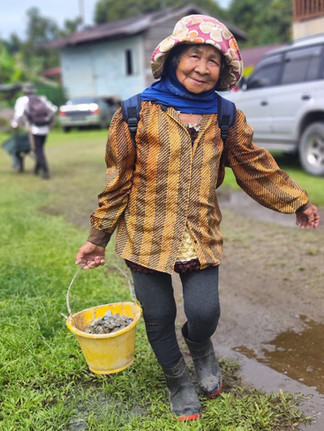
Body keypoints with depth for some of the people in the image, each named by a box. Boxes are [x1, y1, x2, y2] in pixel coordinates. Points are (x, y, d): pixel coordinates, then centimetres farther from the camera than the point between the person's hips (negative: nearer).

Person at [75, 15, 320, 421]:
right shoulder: (138, 113, -6)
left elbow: (254, 165, 13)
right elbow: (118, 180, -1)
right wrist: (98, 237, 3)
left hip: (202, 235, 2)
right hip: (147, 234, -1)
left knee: (204, 313, -7)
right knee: (158, 318, 8)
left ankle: (199, 344, 35)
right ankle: (177, 380, 40)